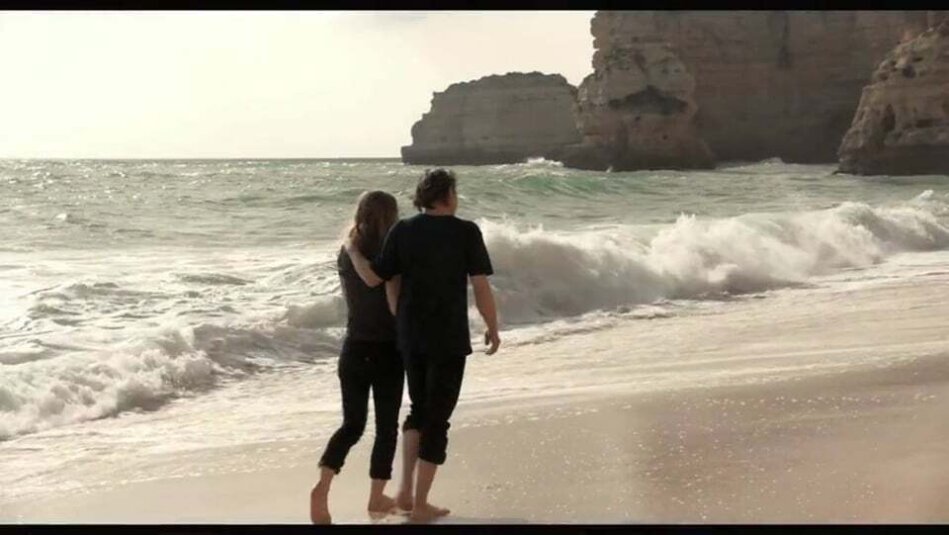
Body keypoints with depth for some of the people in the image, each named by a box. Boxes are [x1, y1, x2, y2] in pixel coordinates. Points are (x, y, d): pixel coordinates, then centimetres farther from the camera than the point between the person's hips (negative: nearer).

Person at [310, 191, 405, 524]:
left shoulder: (346, 253, 4)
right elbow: (396, 307, -19)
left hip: (353, 348, 5)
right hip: (385, 351, -5)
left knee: (352, 424, 12)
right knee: (386, 426, 11)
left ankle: (322, 487, -8)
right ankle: (377, 498, 18)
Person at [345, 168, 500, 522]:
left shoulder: (402, 231, -1)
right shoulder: (466, 232, -10)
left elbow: (372, 278, -2)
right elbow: (481, 287, -10)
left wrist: (352, 250, 16)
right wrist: (493, 329, 2)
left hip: (410, 334, 4)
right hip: (448, 337, -4)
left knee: (419, 409, 22)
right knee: (437, 418, 6)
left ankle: (405, 490, 14)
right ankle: (420, 504, 10)